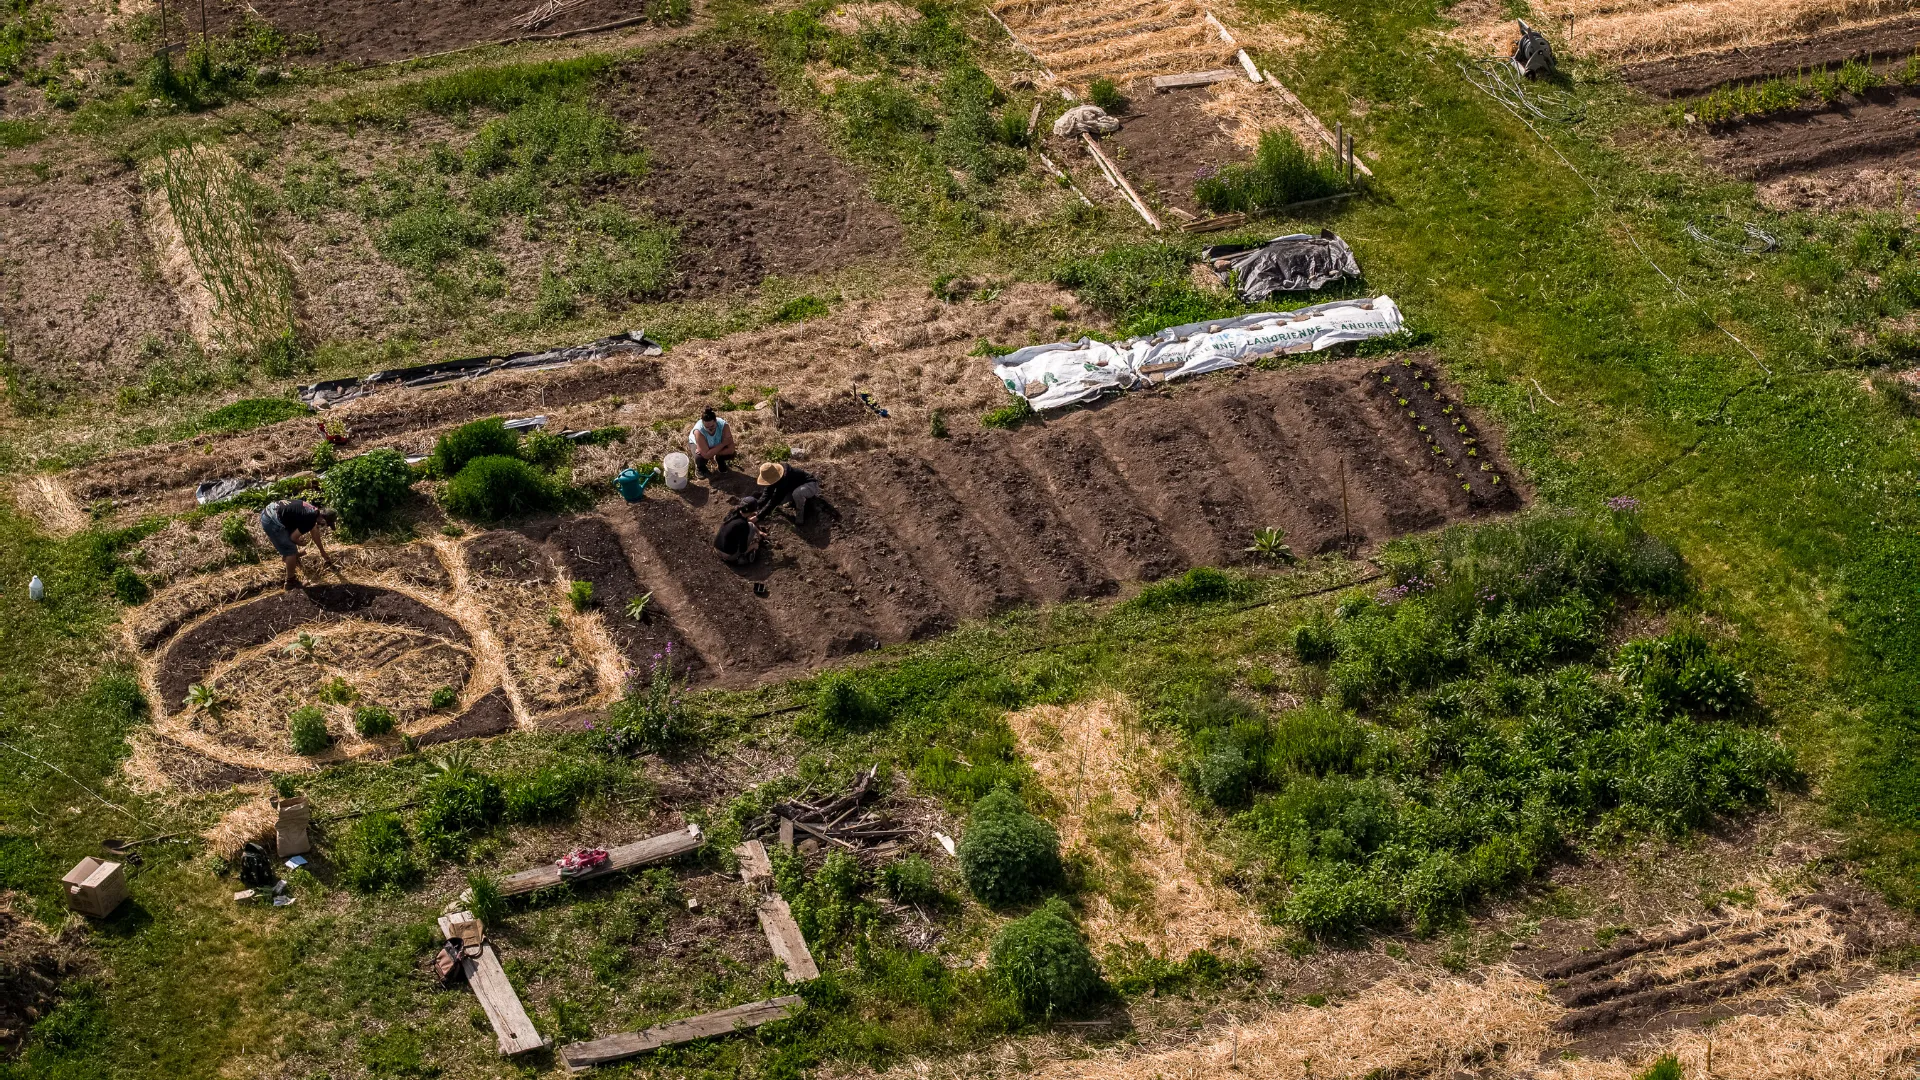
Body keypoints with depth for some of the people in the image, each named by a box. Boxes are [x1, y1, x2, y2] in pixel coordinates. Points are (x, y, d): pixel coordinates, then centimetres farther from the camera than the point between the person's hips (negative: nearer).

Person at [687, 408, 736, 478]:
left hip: (715, 444, 3)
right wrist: (723, 444, -41)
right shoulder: (698, 431, -43)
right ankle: (700, 467, 6)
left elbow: (731, 449, -34)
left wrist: (711, 453, -38)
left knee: (730, 454, -22)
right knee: (700, 458, -33)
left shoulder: (723, 425, -37)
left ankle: (720, 461, 15)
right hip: (697, 443, -3)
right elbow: (706, 455, -43)